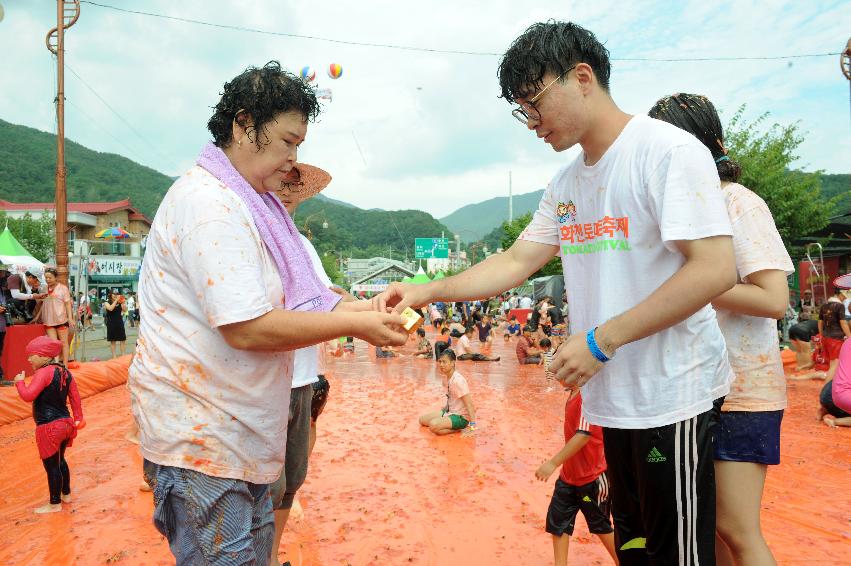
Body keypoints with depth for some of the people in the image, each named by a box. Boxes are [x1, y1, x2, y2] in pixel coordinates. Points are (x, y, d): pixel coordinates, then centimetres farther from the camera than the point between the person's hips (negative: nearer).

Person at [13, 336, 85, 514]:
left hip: (49, 427, -8)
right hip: (65, 423, 8)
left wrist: (20, 382, -7)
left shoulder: (44, 372, -18)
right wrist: (78, 418, 16)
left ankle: (55, 504, 16)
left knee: (51, 465, 4)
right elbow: (75, 396, 9)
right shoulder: (64, 371, 6)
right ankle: (66, 494, 36)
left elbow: (28, 395, -25)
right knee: (60, 461, 24)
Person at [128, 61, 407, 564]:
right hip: (201, 437, -10)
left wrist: (348, 308, 1)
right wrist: (353, 325, -19)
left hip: (237, 429, 10)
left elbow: (274, 301, 15)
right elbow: (248, 329, -26)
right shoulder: (209, 201, -19)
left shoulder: (244, 201, 13)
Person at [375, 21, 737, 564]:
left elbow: (716, 269, -20)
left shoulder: (668, 150, -12)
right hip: (615, 397, 7)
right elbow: (516, 262, 12)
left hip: (672, 396, -7)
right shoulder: (566, 184, 11)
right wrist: (426, 291, 1)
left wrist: (600, 340, -19)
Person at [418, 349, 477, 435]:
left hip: (461, 417, -10)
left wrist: (472, 424, -26)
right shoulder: (446, 377, 2)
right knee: (422, 419, 9)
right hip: (450, 411, 10)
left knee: (434, 426, -29)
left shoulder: (458, 380, -25)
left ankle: (459, 428, -9)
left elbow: (469, 404, -24)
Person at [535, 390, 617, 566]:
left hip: (592, 476, -8)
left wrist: (553, 463, -31)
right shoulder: (574, 393, 3)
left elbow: (584, 435, -31)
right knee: (558, 521, 11)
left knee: (601, 526, 12)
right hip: (569, 475, 8)